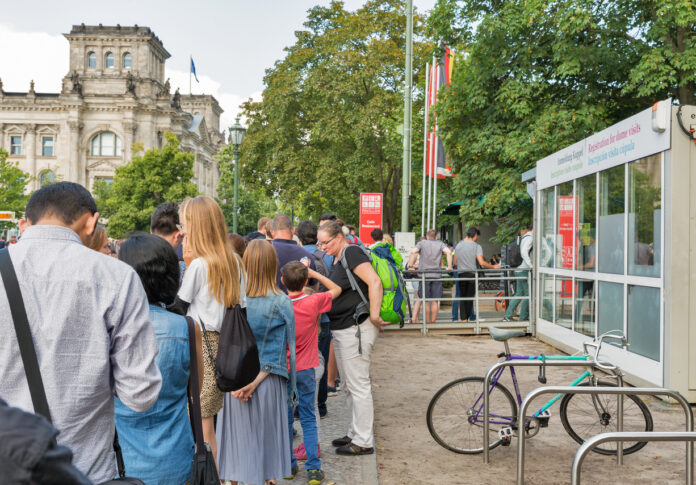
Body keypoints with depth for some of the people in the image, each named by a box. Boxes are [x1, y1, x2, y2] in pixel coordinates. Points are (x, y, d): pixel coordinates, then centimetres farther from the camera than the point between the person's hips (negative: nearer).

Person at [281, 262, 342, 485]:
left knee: (285, 418, 13)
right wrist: (314, 273, 6)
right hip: (305, 370, -1)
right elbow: (336, 289, 6)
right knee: (308, 419, 6)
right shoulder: (314, 302, -12)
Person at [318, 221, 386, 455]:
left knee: (358, 385, -4)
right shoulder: (337, 260, 16)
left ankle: (363, 442, 4)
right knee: (349, 385, 17)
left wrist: (374, 316, -24)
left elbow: (374, 282, -24)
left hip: (356, 328, -11)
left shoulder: (352, 253, -14)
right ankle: (355, 433, 29)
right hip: (341, 329, 11)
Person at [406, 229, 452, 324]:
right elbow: (448, 252, -9)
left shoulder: (421, 243, 5)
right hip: (437, 275, 1)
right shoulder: (440, 244, 8)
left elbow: (413, 252, -13)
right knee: (435, 301, 6)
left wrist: (409, 265, -7)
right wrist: (449, 266, -4)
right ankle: (433, 321, 6)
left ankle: (427, 322, 7)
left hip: (424, 275, -1)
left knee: (426, 301, 6)